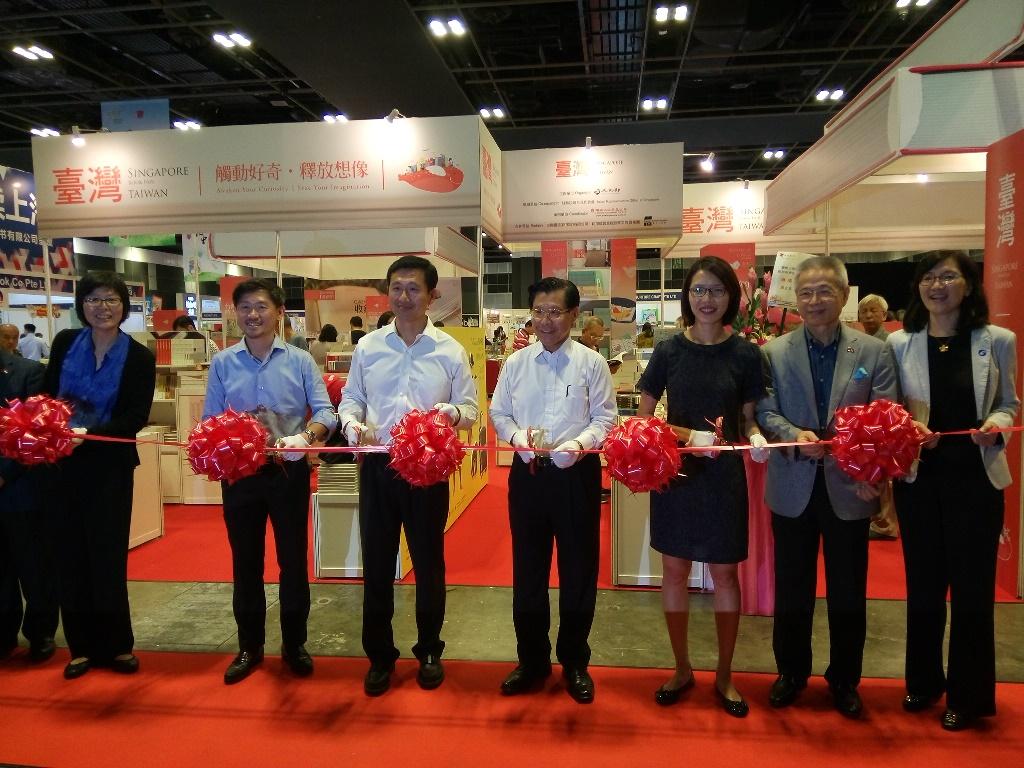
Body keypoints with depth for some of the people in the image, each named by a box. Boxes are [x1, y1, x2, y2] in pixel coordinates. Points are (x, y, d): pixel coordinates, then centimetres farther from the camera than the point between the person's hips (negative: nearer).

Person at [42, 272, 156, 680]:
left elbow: (136, 418, -10)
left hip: (109, 467, -3)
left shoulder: (139, 357, -5)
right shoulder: (65, 343, 4)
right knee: (71, 554, 8)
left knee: (108, 556, 3)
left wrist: (88, 434, -22)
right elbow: (47, 394, 9)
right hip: (62, 463, 3)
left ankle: (116, 645, 19)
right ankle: (82, 646, 21)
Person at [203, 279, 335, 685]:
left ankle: (294, 643, 25)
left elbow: (325, 411, -8)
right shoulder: (222, 363, 4)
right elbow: (209, 420, 4)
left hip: (289, 471, -1)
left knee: (293, 559, 7)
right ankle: (249, 646, 28)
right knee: (245, 561, 12)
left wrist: (305, 436, -27)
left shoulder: (300, 361, -2)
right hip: (239, 472, 2)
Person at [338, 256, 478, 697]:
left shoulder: (450, 351, 0)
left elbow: (470, 410, 2)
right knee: (376, 562, 9)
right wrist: (354, 425, -10)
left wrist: (451, 412, -20)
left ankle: (429, 651, 31)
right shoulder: (367, 347, 5)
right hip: (377, 466, 2)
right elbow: (350, 399, 11)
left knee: (428, 561, 11)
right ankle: (379, 656, 27)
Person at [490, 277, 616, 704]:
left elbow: (605, 418, -3)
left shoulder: (592, 363, -2)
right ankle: (532, 660, 30)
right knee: (527, 570, 12)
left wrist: (580, 443, -20)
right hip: (527, 472, 2)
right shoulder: (516, 363, 4)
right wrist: (519, 436, -11)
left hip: (576, 472, -2)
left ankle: (574, 662, 29)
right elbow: (499, 412, 9)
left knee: (578, 570, 9)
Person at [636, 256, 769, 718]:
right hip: (675, 472, 1)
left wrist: (756, 438, -18)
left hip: (723, 476, -1)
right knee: (674, 571, 9)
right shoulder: (668, 352, -3)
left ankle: (724, 676, 27)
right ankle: (682, 669, 29)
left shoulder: (745, 355, -3)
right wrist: (688, 435, -15)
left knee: (724, 574, 9)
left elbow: (748, 419, 4)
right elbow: (643, 415, 0)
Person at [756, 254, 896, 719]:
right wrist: (794, 435, -24)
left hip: (850, 487, 0)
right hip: (793, 488, 0)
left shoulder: (874, 352, 0)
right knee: (791, 588, 13)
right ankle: (791, 671, 32)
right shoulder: (774, 352, 0)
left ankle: (845, 680, 32)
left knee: (848, 591, 12)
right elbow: (765, 412, -4)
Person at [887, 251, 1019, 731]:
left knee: (972, 587, 7)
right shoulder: (899, 343, 1)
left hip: (976, 478, -1)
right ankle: (923, 681, 32)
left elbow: (1008, 403, 7)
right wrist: (908, 430, -15)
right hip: (918, 477, 1)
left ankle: (968, 696, 25)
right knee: (923, 584, 12)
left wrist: (997, 425, -14)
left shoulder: (997, 341, 0)